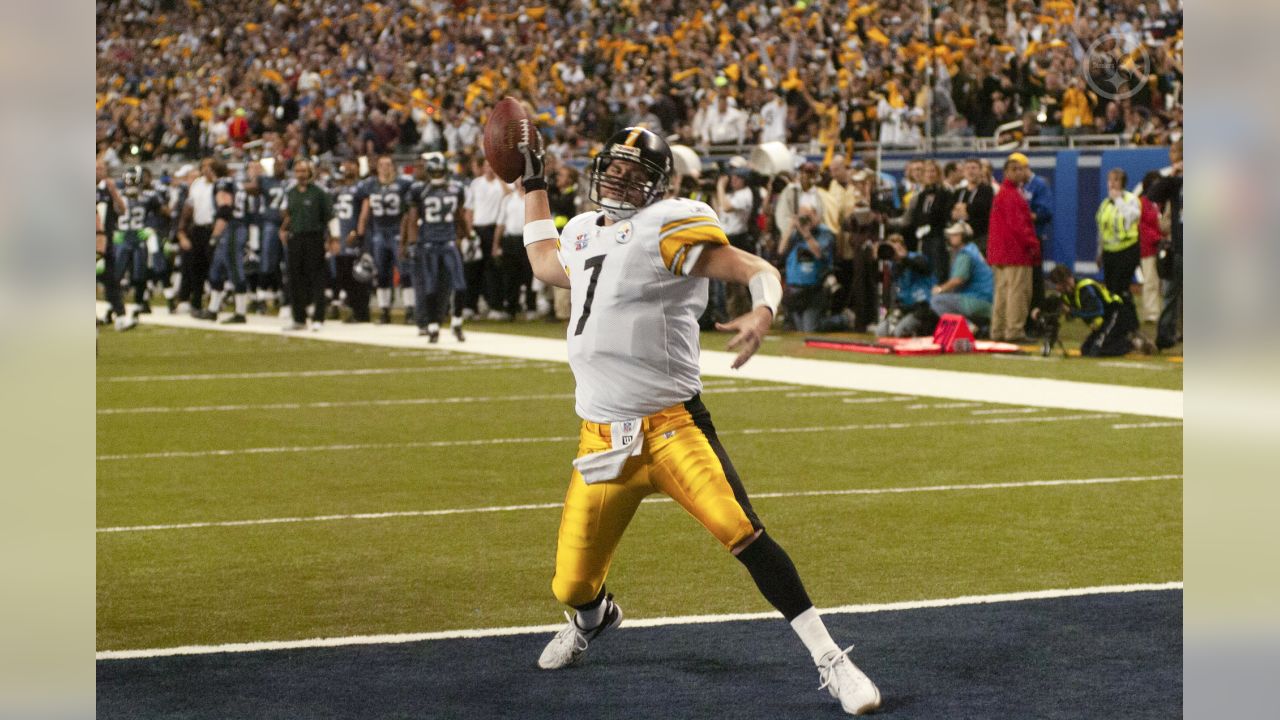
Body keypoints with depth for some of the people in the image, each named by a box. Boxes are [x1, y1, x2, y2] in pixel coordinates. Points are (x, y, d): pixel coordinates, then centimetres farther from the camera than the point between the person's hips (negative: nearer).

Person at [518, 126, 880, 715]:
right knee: (572, 587, 7)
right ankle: (593, 618, 45)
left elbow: (759, 271, -13)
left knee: (741, 530, -26)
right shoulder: (582, 233, 16)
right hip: (602, 440, 6)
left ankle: (829, 661, -20)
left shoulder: (666, 228, -6)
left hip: (670, 426, -6)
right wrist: (532, 185, 41)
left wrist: (762, 312, -35)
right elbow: (544, 263, 40)